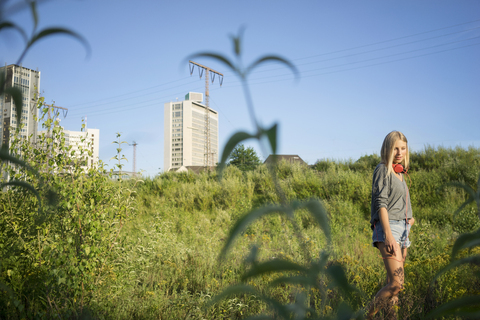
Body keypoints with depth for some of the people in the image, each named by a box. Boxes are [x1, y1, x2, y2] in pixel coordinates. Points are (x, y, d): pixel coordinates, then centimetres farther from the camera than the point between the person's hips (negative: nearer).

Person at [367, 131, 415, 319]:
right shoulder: (383, 169, -5)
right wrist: (388, 235, -23)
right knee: (397, 283, -17)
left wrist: (407, 218, 12)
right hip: (388, 228, -8)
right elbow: (381, 203, -15)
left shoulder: (399, 173, 20)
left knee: (392, 283, 8)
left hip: (402, 230, 9)